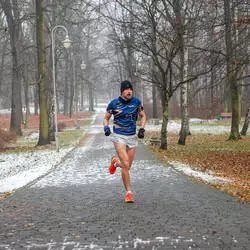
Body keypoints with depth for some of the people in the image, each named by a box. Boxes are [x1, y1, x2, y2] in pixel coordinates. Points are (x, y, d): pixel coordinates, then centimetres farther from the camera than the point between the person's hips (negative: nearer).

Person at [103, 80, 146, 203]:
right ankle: (128, 192, -5)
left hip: (132, 137, 3)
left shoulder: (136, 102, 0)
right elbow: (106, 118, 7)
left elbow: (143, 116, 14)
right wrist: (106, 128, -12)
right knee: (126, 165, -16)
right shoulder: (114, 104, -7)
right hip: (119, 136, -3)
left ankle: (115, 162, 45)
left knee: (127, 166, 10)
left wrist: (142, 129, 0)